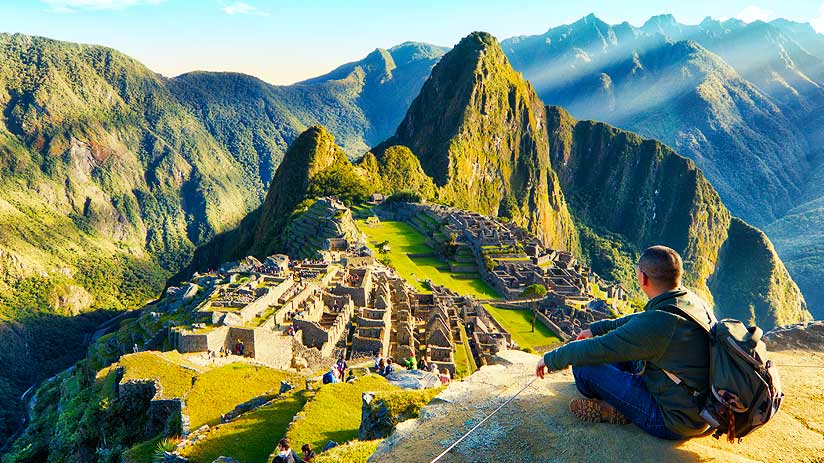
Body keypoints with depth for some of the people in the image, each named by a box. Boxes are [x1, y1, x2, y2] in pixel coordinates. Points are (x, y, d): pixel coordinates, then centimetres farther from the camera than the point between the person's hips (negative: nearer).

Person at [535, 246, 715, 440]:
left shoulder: (658, 323, -30)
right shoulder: (694, 301, -2)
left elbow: (597, 349, -22)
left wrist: (550, 359, -6)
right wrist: (597, 328, 25)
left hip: (674, 422, -9)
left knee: (584, 366, -12)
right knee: (624, 346, 20)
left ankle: (618, 409, 12)